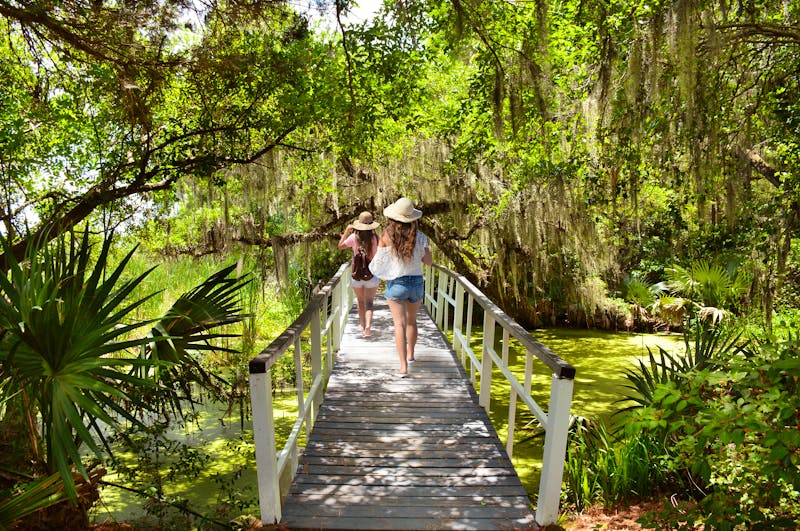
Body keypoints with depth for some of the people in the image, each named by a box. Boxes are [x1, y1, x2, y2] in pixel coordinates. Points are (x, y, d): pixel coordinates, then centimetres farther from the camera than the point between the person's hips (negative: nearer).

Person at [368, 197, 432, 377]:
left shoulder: (387, 235, -10)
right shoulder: (420, 237, -6)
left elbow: (378, 263, -5)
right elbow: (429, 261, 5)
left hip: (395, 283, -2)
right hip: (416, 282, 3)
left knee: (400, 324, -2)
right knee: (411, 320, 22)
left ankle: (403, 366, -10)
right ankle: (410, 354, 39)